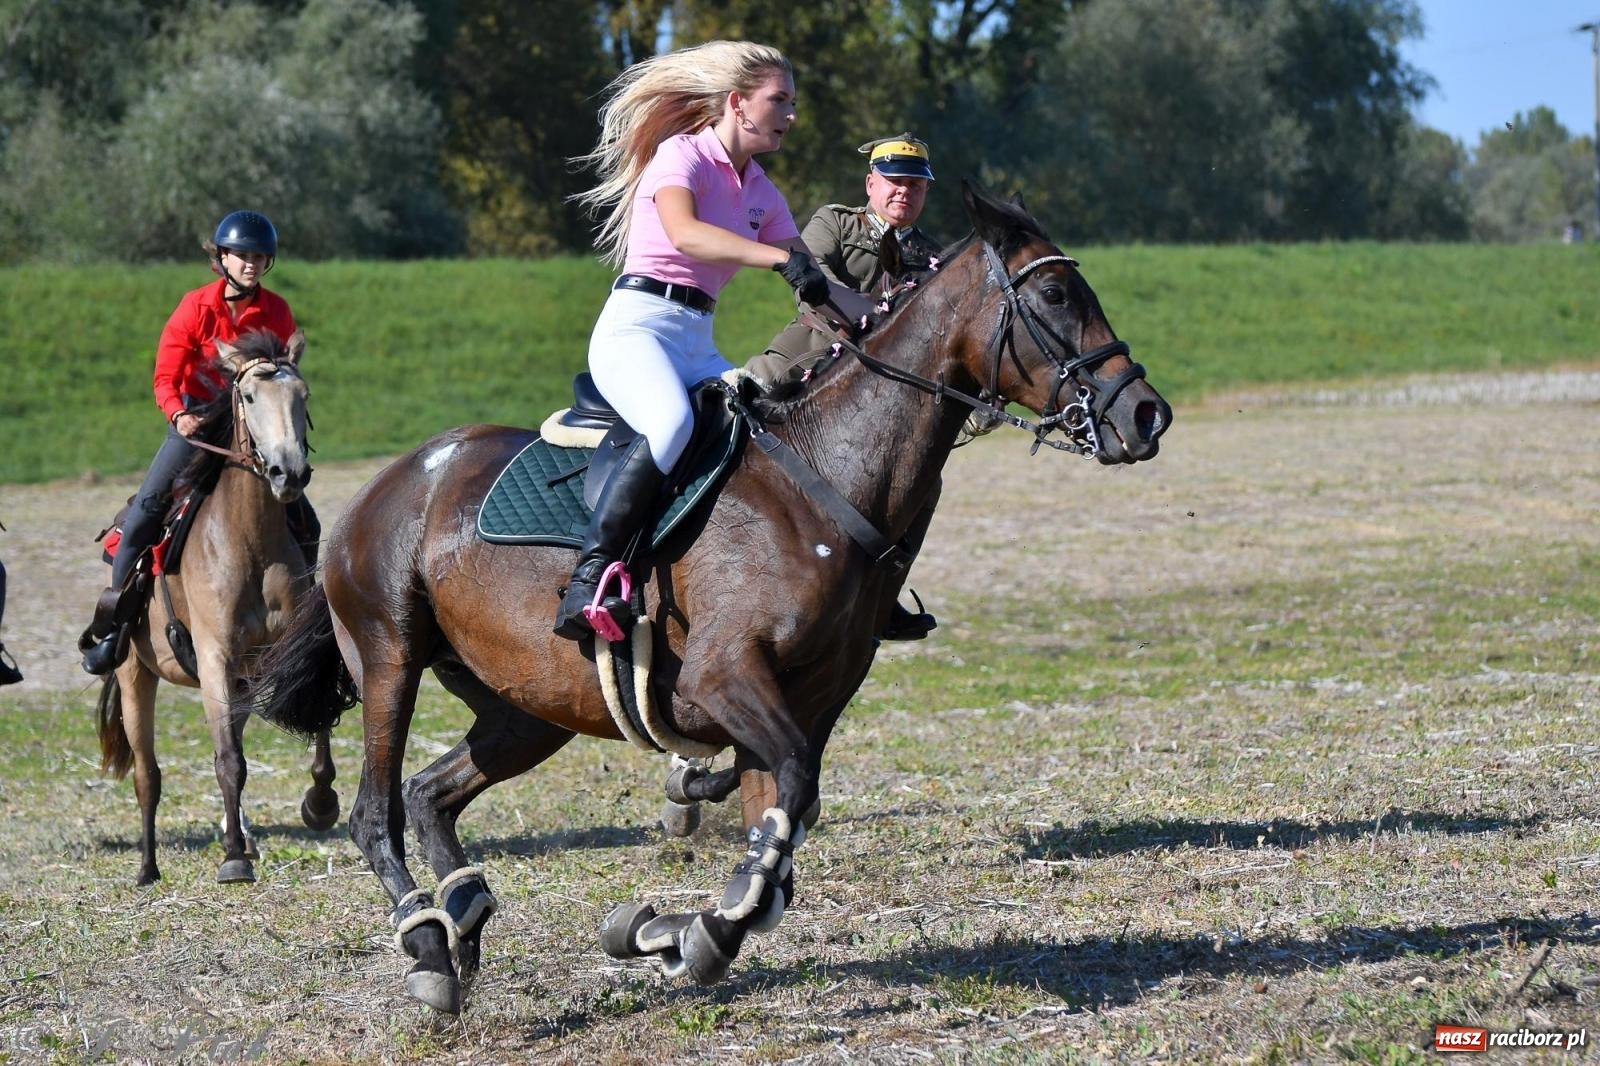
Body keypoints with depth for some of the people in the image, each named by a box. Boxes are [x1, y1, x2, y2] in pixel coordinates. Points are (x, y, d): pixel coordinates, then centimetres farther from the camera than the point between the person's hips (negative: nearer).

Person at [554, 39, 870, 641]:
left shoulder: (761, 192, 18)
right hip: (635, 327, -8)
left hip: (697, 346, 8)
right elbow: (683, 232, -27)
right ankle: (590, 575, -39)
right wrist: (782, 258, -36)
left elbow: (812, 287, 21)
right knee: (672, 423, -36)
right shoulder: (681, 155, -6)